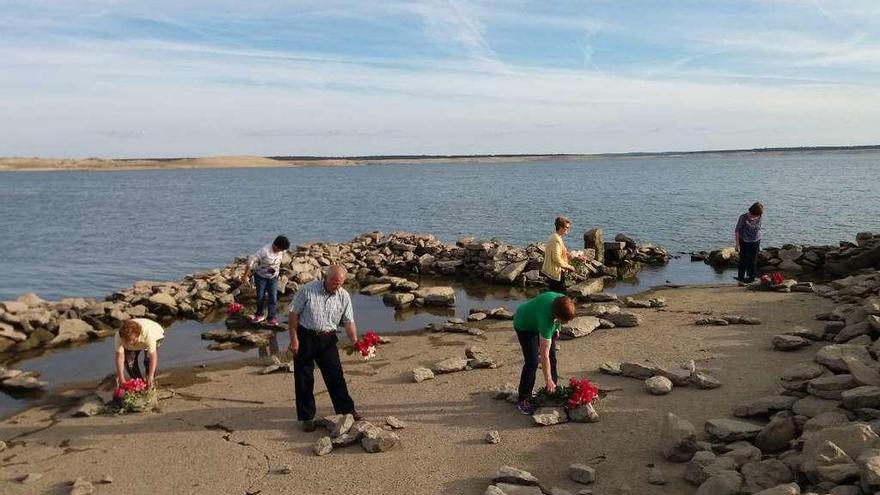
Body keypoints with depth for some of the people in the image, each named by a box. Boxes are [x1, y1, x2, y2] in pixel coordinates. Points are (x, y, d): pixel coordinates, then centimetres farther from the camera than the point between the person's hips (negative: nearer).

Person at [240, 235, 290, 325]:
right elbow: (251, 261, -26)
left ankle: (272, 317, 9)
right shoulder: (265, 250, -30)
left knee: (273, 297, -1)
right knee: (260, 297, 9)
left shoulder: (282, 251, -14)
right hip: (261, 276, -3)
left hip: (273, 277, 3)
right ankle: (259, 315, 29)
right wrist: (245, 275, -23)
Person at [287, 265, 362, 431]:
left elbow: (349, 321, -3)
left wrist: (354, 341, -18)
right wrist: (294, 338, -11)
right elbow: (293, 313, -8)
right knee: (304, 379, 5)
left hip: (327, 339, 2)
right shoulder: (308, 290, -12)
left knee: (335, 375, 5)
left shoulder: (344, 296, -3)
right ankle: (307, 417, 17)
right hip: (305, 338, -2)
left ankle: (346, 409, 19)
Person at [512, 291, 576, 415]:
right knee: (532, 362, -15)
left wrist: (556, 328, 14)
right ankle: (523, 400, -3)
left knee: (552, 357, 6)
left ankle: (554, 390, 22)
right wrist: (548, 379, -31)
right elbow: (544, 354, -36)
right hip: (525, 325, -7)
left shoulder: (563, 301, -27)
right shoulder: (546, 318, -43)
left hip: (538, 319, 7)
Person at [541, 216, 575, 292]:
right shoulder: (556, 239, -19)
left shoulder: (554, 237, 13)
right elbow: (556, 258, -24)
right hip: (556, 273, -11)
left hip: (551, 271, 11)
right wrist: (568, 266, -15)